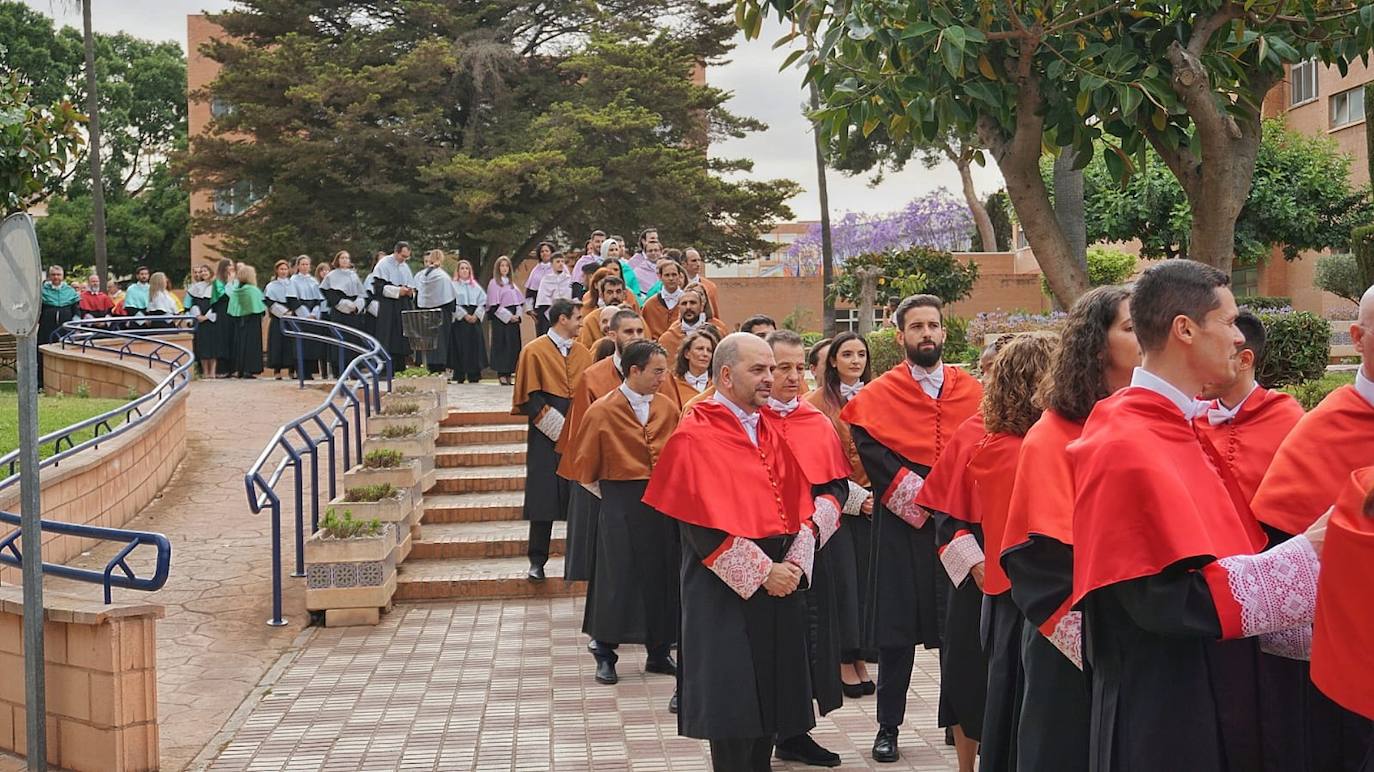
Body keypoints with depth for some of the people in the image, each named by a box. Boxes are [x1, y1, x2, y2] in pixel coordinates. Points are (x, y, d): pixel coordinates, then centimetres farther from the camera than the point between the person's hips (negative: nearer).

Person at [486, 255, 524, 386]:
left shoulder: (511, 282, 17)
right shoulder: (494, 283, -3)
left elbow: (518, 301, 16)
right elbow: (495, 305, -10)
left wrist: (517, 315, 0)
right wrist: (508, 316, -13)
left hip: (513, 319, 6)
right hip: (500, 319, -6)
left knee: (513, 345, 3)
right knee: (502, 345, -6)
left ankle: (508, 373, 7)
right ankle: (501, 374, -4)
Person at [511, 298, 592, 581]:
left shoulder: (583, 353, 13)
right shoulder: (534, 351, -1)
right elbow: (530, 397, -6)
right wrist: (556, 425, -13)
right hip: (547, 436, -4)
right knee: (543, 497, -3)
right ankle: (537, 561, 4)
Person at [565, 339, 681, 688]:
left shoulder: (667, 410, 3)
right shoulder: (602, 411, -8)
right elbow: (584, 466, 0)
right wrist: (608, 495, 2)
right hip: (619, 505, -4)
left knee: (661, 577, 9)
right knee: (616, 579, 2)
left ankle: (659, 653, 21)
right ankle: (605, 656, 14)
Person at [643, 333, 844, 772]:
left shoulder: (769, 433, 13)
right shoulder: (696, 437, -10)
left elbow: (800, 505, 9)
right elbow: (703, 522, -17)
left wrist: (795, 564, -7)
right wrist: (762, 571, -18)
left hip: (779, 583, 7)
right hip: (725, 590, -7)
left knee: (770, 697, 12)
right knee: (733, 703, -2)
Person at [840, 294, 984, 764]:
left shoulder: (972, 392, 8)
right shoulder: (879, 396, 0)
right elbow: (873, 455, -9)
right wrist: (917, 495, -16)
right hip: (901, 525, -2)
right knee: (897, 627, 2)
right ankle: (888, 727, 12)